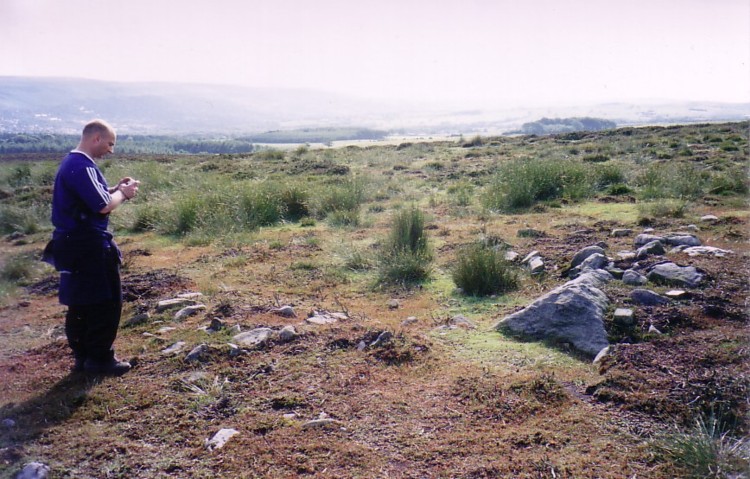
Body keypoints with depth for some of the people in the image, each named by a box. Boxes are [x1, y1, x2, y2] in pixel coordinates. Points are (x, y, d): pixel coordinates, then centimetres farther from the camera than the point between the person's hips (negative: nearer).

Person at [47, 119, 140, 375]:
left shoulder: (71, 162, 14)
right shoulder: (83, 166, -19)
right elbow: (103, 206, -23)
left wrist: (116, 189, 8)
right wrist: (124, 193, -6)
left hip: (74, 243, 10)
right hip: (89, 246, -10)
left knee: (81, 303, 15)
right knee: (106, 301, 0)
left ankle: (83, 356, 24)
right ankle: (100, 358, 8)